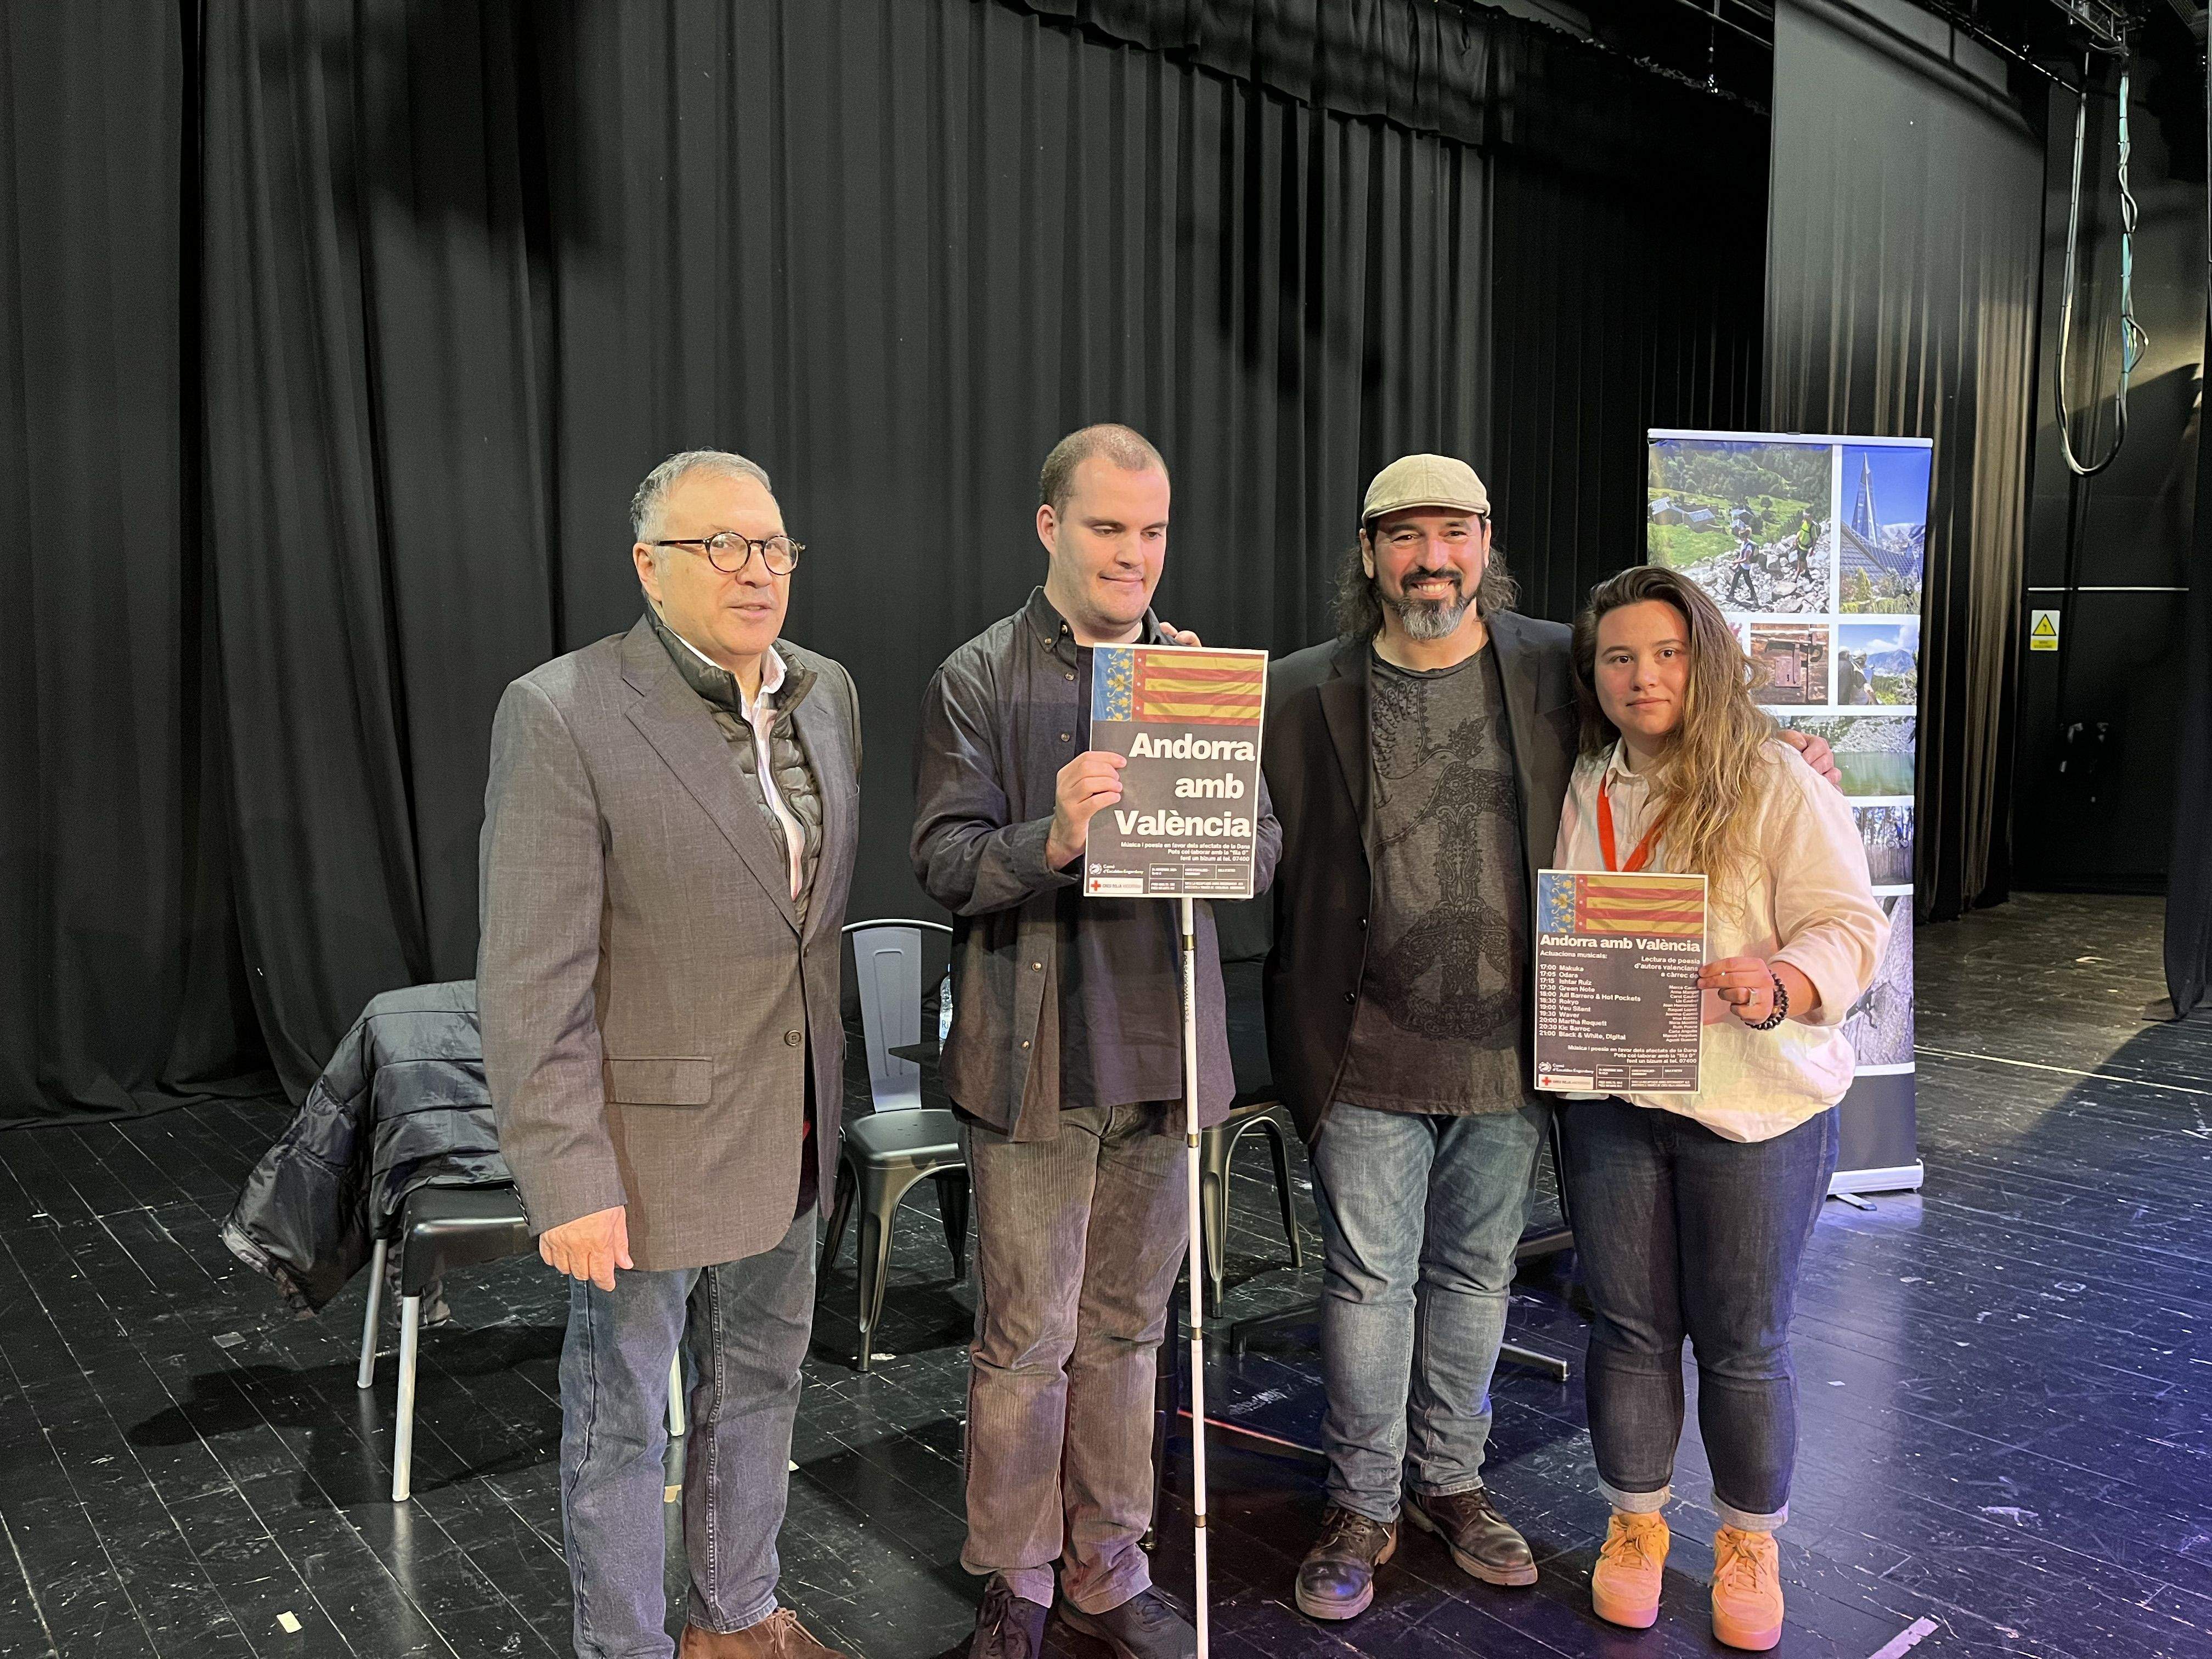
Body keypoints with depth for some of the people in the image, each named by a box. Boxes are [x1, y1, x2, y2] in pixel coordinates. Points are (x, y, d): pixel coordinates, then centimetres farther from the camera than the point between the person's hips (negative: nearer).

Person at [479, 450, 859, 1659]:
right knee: (622, 1416, 13)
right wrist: (566, 1184, -18)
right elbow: (532, 983, -18)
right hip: (649, 1137, -6)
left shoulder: (828, 695, 3)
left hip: (787, 1131, 7)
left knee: (757, 1385, 22)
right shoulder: (563, 715, -18)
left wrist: (825, 1094, 10)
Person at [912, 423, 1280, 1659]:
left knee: (1128, 1331, 15)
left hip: (1167, 1048, 4)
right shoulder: (978, 680, -3)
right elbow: (946, 862, -11)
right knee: (1029, 1340, 6)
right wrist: (1052, 840, -30)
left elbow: (1263, 850, 4)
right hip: (1035, 1058, -3)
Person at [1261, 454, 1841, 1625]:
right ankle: (1362, 1505, 28)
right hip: (1370, 1055, -2)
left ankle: (1449, 1481, 38)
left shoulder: (1558, 671, 1)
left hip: (1511, 1045, 2)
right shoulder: (1302, 694, -2)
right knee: (1368, 1279, 8)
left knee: (1476, 1273, 17)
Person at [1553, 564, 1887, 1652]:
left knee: (1744, 1341, 8)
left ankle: (1749, 1541, 32)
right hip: (1613, 1101, 4)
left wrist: (1777, 980, -29)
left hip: (1756, 1103, -3)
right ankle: (1635, 1523, 33)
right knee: (1629, 1325, 12)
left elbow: (1851, 928, -11)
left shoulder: (1777, 784, -7)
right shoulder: (1583, 790, 7)